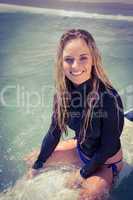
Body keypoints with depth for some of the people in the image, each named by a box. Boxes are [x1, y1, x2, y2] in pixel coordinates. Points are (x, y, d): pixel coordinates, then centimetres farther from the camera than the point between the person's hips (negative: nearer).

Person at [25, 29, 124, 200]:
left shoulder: (109, 98, -34)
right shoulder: (63, 92, -17)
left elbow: (109, 147, -22)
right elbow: (54, 132, -6)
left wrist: (83, 174, -12)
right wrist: (37, 166, 1)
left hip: (106, 162, -5)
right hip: (81, 149, 5)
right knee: (33, 160, 10)